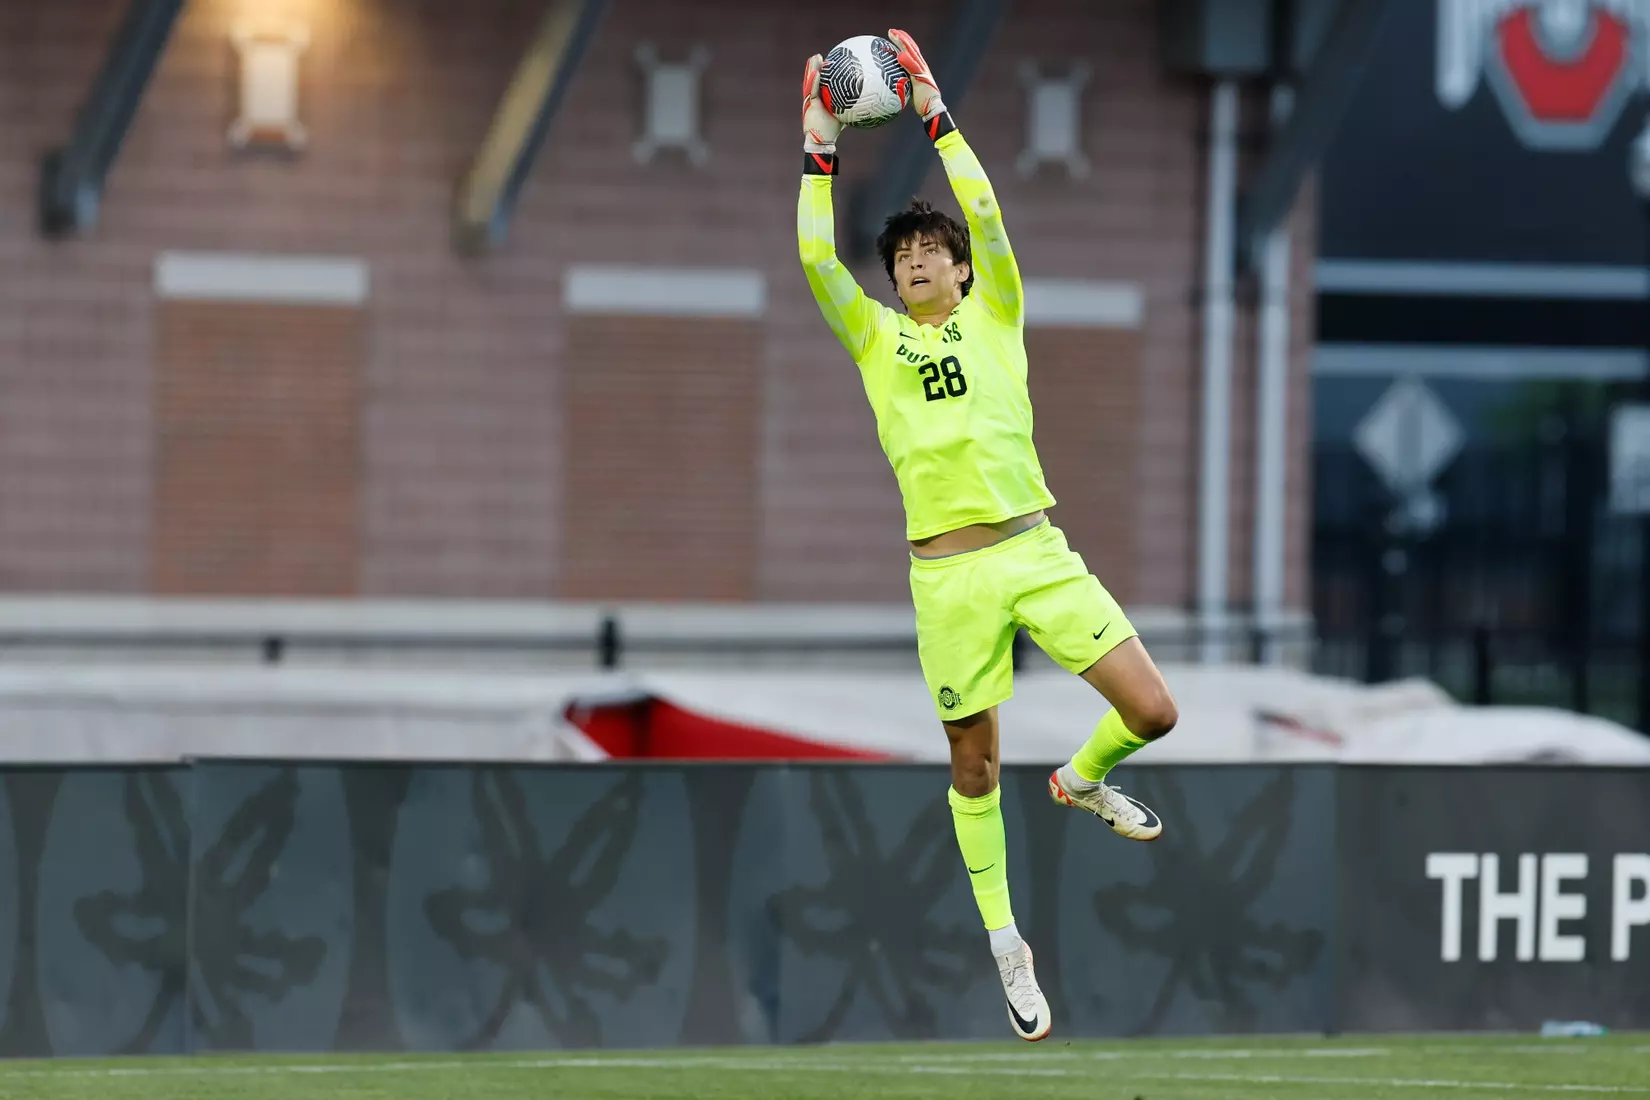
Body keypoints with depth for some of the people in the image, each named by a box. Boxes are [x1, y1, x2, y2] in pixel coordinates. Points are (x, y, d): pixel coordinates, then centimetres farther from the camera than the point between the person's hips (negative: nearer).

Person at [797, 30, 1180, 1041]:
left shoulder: (995, 319, 8)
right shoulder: (875, 340, 9)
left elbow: (987, 216, -5)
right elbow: (817, 259, -4)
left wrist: (937, 114, -8)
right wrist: (820, 152, -5)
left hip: (1037, 549, 0)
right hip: (948, 573, 0)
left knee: (1152, 712, -9)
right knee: (975, 768, 5)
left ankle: (1082, 780, 25)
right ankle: (1006, 944, 20)